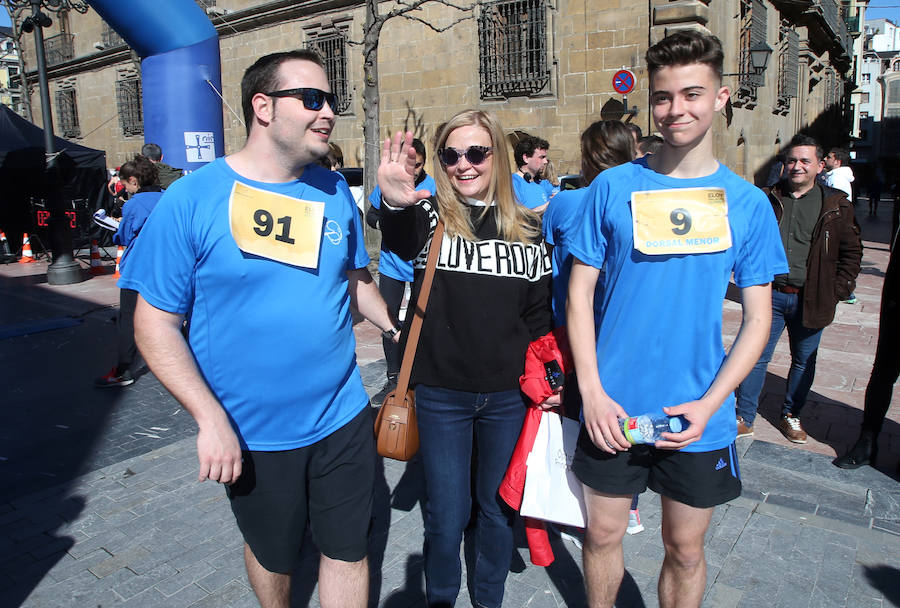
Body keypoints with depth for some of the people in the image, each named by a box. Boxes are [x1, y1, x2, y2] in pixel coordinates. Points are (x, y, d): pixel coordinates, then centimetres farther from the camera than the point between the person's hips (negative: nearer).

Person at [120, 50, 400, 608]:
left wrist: (400, 332, 6)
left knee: (348, 552, 15)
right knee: (273, 557, 21)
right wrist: (211, 419, -18)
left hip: (342, 419, 3)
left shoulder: (335, 192, -1)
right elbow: (156, 322, -11)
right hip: (252, 436, -2)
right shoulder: (192, 199, -14)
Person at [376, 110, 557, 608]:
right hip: (441, 393, -2)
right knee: (445, 516, 9)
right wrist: (395, 206, -53)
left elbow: (540, 313, 8)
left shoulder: (527, 227, 3)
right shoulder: (429, 216, -6)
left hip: (508, 395, 2)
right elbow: (400, 245, -31)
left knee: (497, 509, 17)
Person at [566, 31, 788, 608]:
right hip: (611, 409, 0)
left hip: (699, 416, 1)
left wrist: (708, 405, -11)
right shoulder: (614, 186, -4)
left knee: (685, 548, 16)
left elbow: (758, 320, 1)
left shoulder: (748, 202, -2)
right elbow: (580, 291, -2)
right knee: (603, 533, 16)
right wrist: (592, 393, -9)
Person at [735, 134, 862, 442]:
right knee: (755, 358, 1)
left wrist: (838, 290, 0)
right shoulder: (768, 200, 1)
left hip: (811, 299, 1)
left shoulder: (836, 205, 1)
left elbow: (851, 251, 7)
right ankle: (744, 419, 14)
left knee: (804, 361, 14)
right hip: (769, 294, -1)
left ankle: (791, 416, 33)